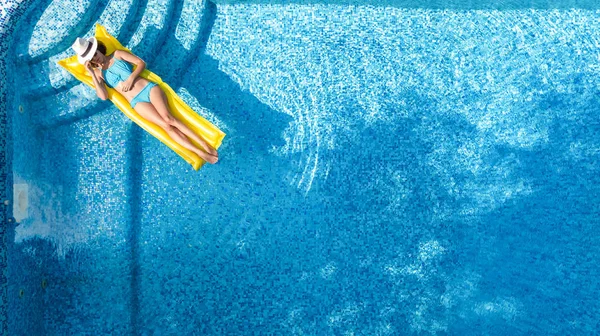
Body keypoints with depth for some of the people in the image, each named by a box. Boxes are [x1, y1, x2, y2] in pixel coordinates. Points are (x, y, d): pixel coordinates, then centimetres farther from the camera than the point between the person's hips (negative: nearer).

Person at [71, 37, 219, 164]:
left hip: (149, 88, 1)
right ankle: (199, 152, -23)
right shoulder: (97, 72, 9)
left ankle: (205, 144, -19)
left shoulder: (117, 54, 11)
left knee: (168, 118, -18)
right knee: (166, 125, -18)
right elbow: (103, 96, -7)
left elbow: (141, 63, 8)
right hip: (137, 101, -1)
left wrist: (131, 78, -7)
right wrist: (92, 74, -10)